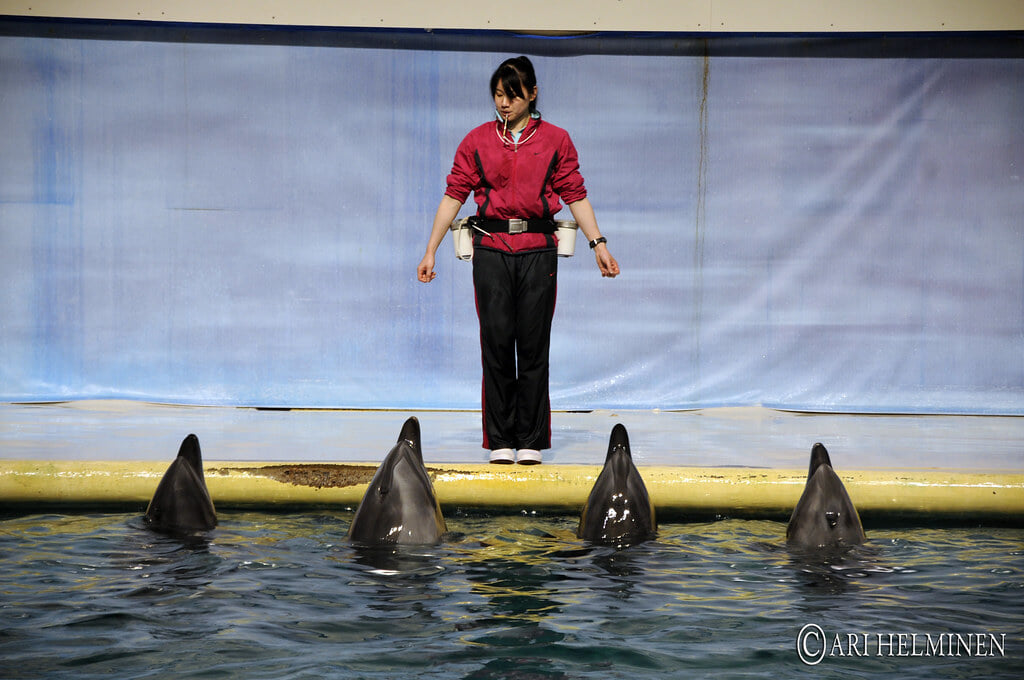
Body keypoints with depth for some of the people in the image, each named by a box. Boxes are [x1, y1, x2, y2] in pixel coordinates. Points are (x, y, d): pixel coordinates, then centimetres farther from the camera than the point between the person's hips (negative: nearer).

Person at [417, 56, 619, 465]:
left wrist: (598, 243, -2)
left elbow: (575, 196, 6)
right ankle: (500, 441, 8)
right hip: (491, 249, 0)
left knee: (533, 346, 1)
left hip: (537, 250, 0)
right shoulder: (477, 141, 8)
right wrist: (431, 251, 1)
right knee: (496, 343, 0)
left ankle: (531, 441, 8)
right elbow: (454, 196, 6)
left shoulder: (555, 140, 7)